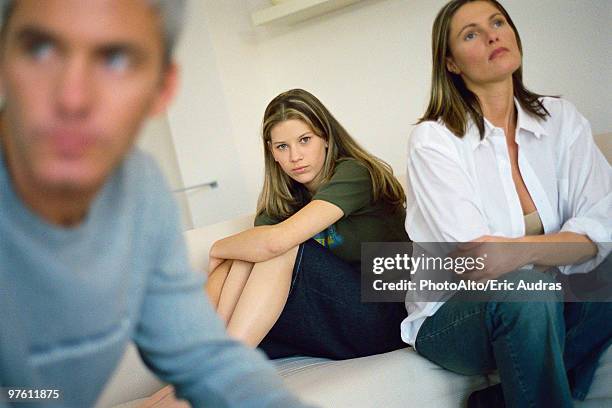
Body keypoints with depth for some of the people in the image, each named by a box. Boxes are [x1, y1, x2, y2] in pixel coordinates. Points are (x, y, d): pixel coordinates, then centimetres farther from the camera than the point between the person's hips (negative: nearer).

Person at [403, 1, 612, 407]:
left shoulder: (561, 118, 2)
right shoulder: (433, 140, -10)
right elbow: (473, 263, -20)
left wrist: (523, 250, -30)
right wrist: (563, 248, -32)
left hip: (548, 307, 5)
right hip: (453, 316, -4)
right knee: (525, 290, -35)